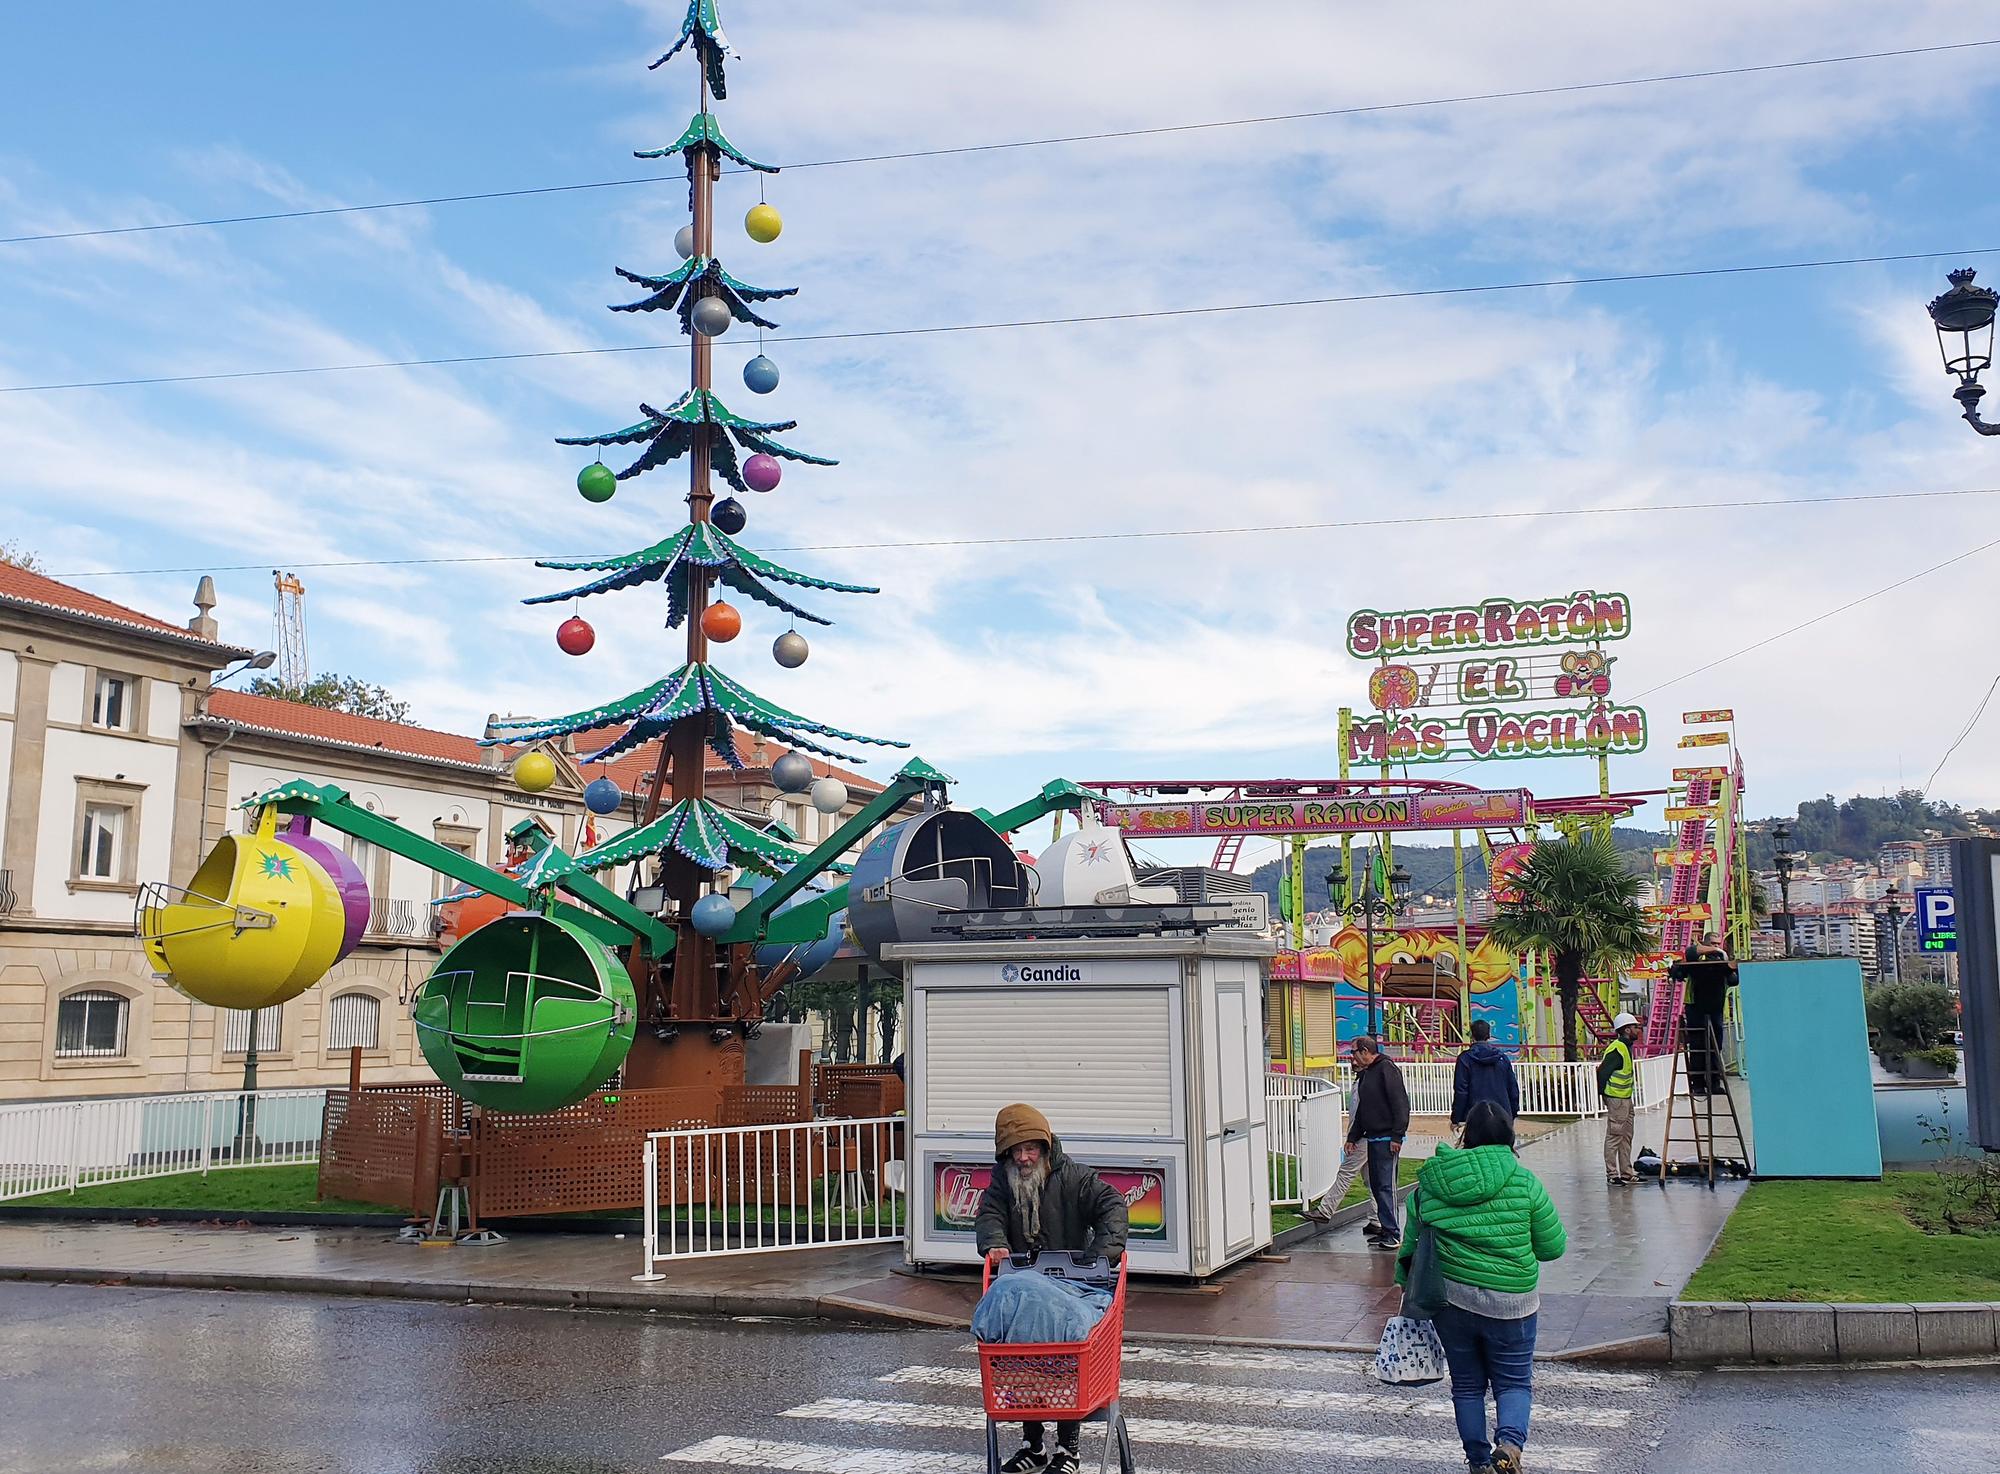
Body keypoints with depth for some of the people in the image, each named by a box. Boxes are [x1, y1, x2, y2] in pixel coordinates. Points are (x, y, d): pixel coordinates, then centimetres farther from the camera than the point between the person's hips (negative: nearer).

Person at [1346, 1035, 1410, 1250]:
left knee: (1386, 1184, -10)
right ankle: (1386, 1229, 15)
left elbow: (1400, 1103, -17)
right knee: (1376, 1184, 9)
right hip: (1373, 1138, 9)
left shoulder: (1387, 1069, -11)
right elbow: (1362, 1109, 25)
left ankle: (1392, 1233, -7)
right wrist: (1352, 1137, 22)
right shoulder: (1366, 1074, 18)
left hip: (1387, 1139, -9)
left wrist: (1397, 1136, -20)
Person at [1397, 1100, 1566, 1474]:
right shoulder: (1525, 1183, -9)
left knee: (1467, 1384, 18)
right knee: (1514, 1382, 11)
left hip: (1449, 1299, 3)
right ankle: (1509, 1443, -13)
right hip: (1509, 1304, -2)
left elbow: (1411, 1246, 7)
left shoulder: (1429, 1181, -1)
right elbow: (1553, 1247, -1)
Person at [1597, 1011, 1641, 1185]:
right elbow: (1602, 1071, -22)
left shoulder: (1626, 1047, 14)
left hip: (1626, 1099, 10)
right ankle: (1612, 1175, 1)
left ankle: (1626, 1173, 23)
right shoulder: (1617, 1049, -19)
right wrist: (1603, 1095, -14)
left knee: (1626, 1137, 15)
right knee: (1614, 1137, -4)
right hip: (1616, 1099, -10)